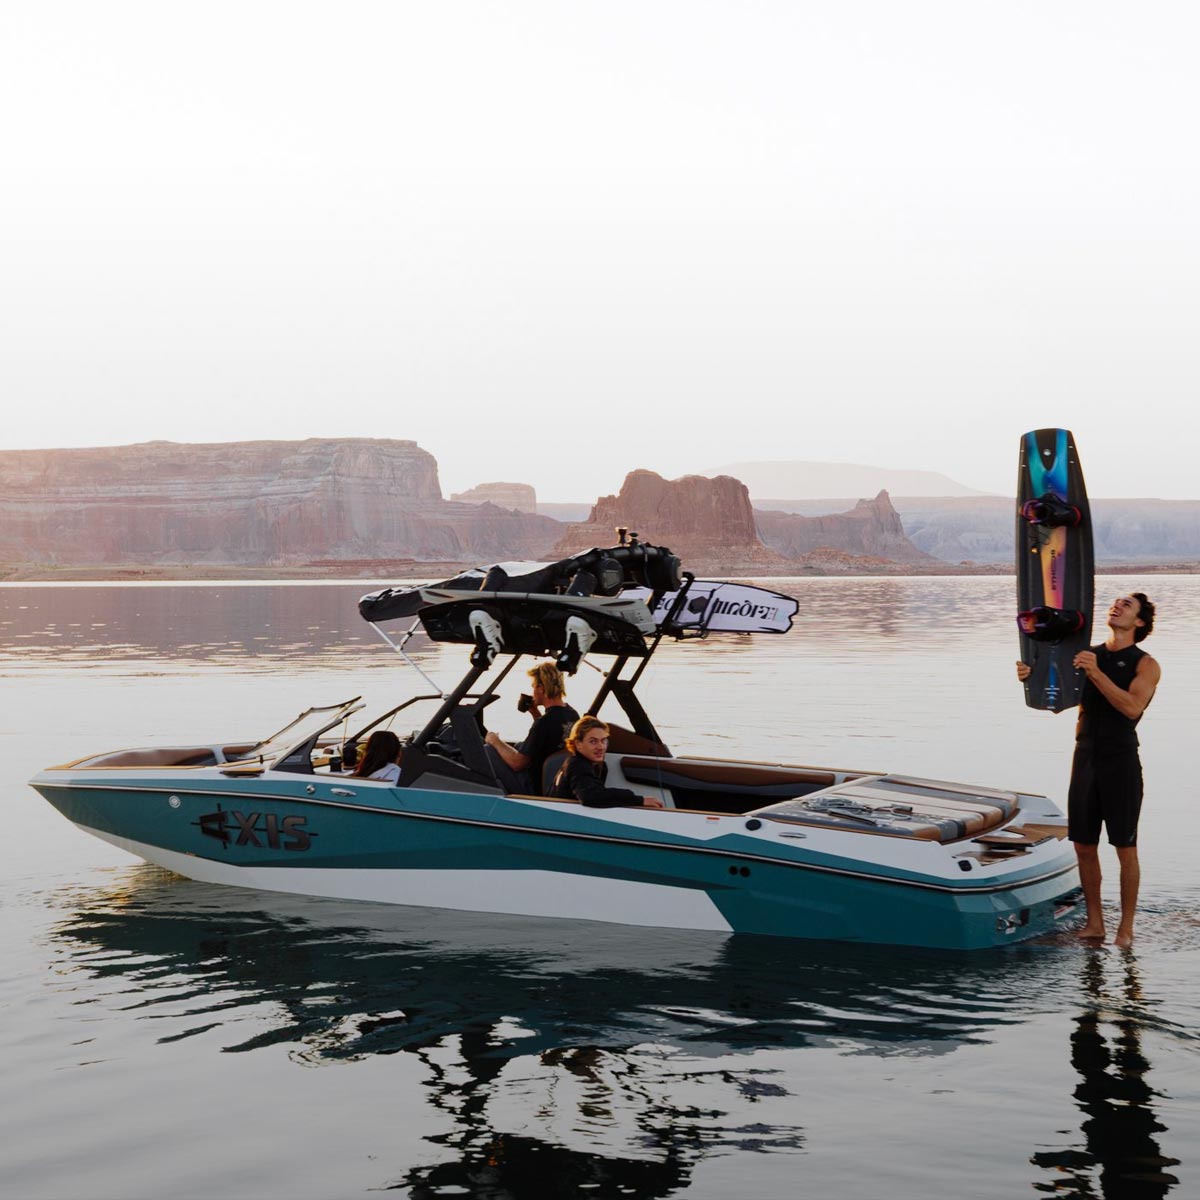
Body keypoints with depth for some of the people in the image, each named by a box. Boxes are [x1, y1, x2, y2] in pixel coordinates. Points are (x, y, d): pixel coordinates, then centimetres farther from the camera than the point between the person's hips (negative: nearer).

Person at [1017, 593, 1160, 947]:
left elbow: (1132, 707, -19)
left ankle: (1126, 928, 8)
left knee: (1125, 848, -1)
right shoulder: (1086, 654, 12)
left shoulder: (1146, 665, -2)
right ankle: (1094, 922, 17)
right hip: (1085, 759, 5)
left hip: (1121, 762, -5)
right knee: (1084, 846, 7)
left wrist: (1095, 672, -28)